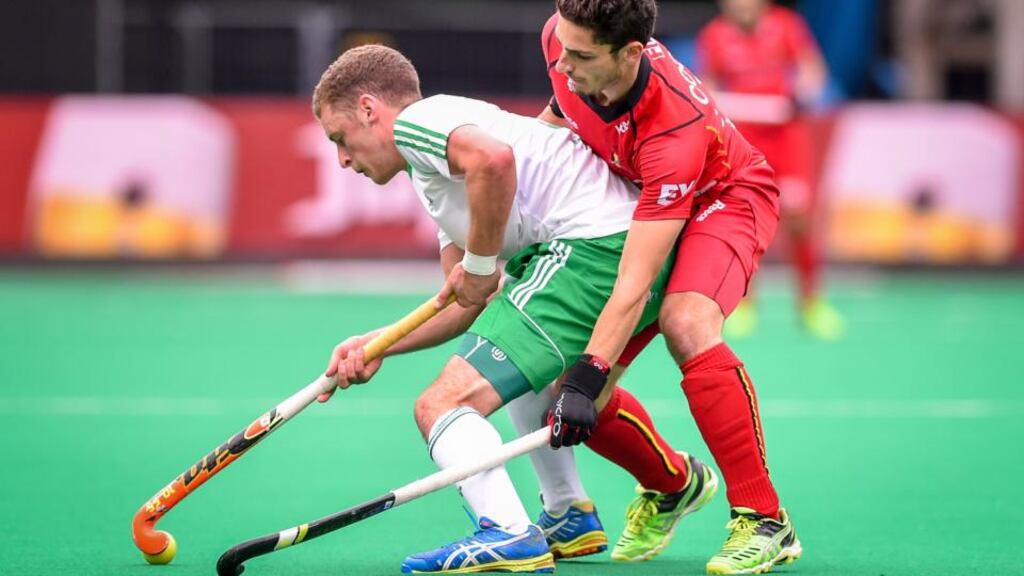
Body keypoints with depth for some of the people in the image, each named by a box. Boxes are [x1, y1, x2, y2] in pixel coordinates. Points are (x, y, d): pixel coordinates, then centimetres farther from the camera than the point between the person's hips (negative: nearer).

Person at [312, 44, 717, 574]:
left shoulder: (415, 122, 0)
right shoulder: (434, 179, 31)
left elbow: (494, 158, -24)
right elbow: (468, 306, 28)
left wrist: (480, 266, -12)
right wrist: (378, 346, 19)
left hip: (593, 246, -11)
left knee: (442, 406, -15)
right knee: (519, 358, 39)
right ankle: (569, 516, 44)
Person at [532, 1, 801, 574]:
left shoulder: (675, 129, -40)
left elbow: (635, 285, -42)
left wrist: (587, 378, -46)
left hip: (724, 199, -7)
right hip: (627, 206, 7)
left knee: (687, 324, -38)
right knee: (565, 384, -6)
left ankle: (765, 521, -28)